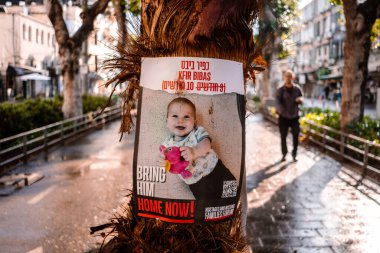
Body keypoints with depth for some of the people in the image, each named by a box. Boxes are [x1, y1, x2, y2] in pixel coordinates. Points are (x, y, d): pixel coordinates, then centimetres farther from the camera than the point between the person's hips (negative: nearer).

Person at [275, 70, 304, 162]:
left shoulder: (297, 89, 0)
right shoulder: (280, 90, -9)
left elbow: (302, 99, 6)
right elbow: (277, 101, -21)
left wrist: (300, 100, -20)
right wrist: (279, 109, -44)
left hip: (295, 117, 2)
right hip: (283, 117, -1)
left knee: (296, 136, 0)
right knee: (283, 137, 6)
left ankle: (294, 154, 16)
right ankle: (284, 154, 23)